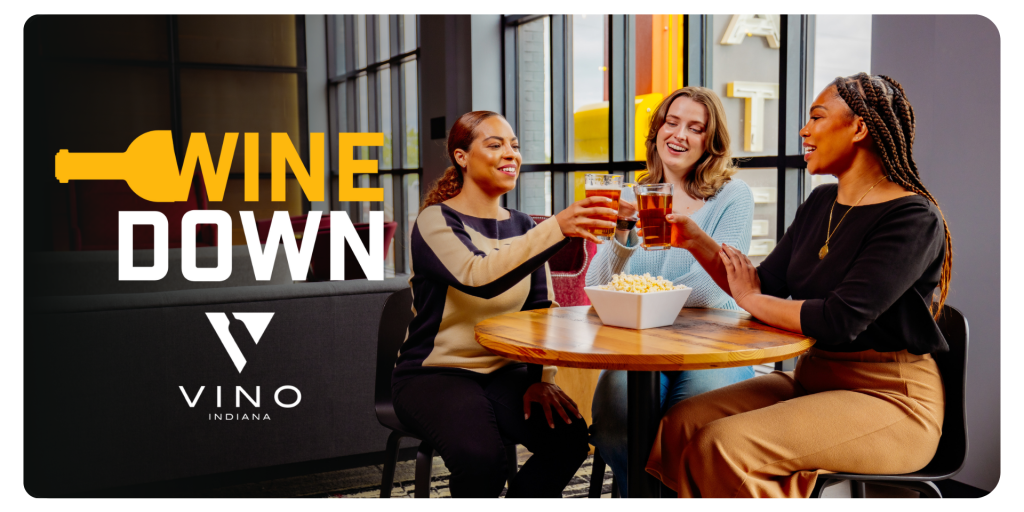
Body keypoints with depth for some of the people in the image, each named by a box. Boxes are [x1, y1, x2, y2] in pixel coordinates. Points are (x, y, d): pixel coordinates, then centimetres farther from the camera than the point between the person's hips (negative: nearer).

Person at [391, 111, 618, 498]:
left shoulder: (523, 227, 11)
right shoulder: (436, 221, -9)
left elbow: (541, 310, 7)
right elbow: (480, 278, -29)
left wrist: (543, 378, -9)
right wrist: (557, 228, -39)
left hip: (505, 373, 5)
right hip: (434, 374, -5)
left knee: (569, 437, -21)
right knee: (482, 458, -32)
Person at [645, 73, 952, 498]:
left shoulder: (913, 219, -15)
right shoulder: (820, 203, 11)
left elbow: (839, 321, -25)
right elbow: (766, 286, 13)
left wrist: (750, 300, -11)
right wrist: (696, 241, 1)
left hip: (891, 399, -7)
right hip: (812, 378, 7)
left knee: (725, 445, -26)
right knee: (682, 423, -12)